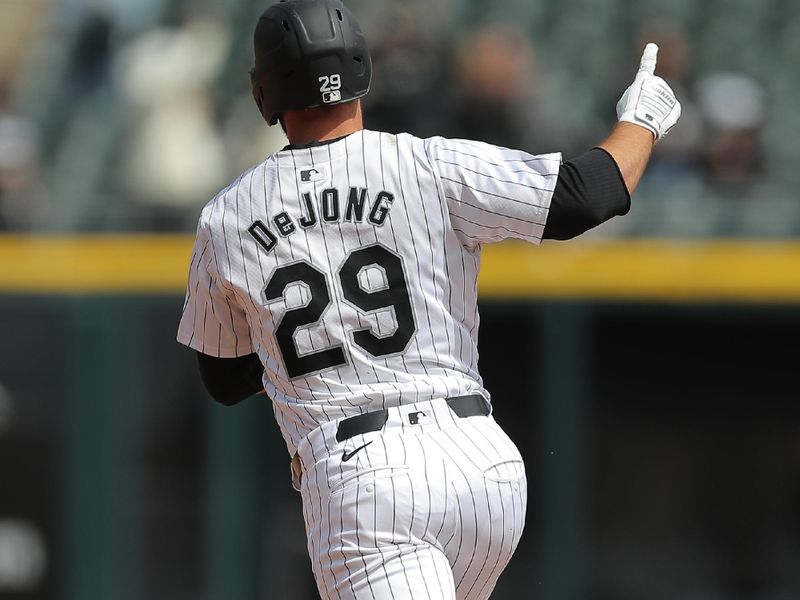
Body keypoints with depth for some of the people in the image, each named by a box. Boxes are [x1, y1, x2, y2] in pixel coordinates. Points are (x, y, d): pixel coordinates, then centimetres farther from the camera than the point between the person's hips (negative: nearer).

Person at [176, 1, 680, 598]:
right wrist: (641, 121, 15)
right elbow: (591, 193, -4)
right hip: (480, 461, 2)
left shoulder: (224, 222, 7)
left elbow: (225, 380, 19)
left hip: (351, 481, -2)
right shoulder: (429, 168, 0)